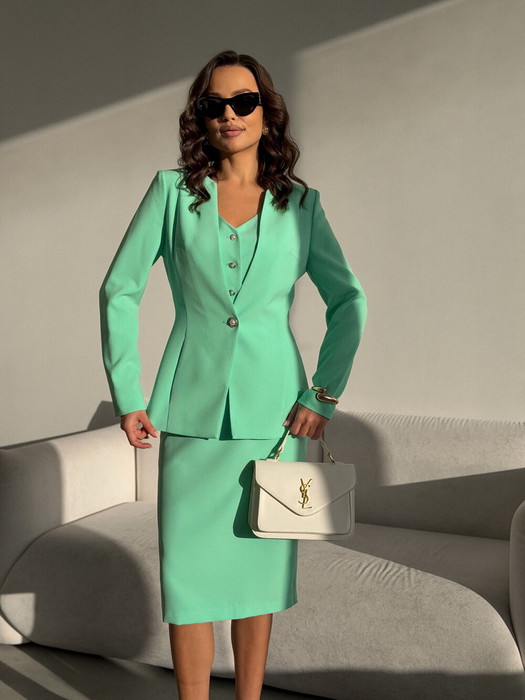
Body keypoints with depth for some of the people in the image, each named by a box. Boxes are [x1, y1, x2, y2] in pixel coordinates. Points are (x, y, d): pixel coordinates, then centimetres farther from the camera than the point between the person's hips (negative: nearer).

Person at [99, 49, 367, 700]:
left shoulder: (299, 203, 4)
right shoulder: (173, 190, 1)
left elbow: (348, 301, 8)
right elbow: (119, 290, 3)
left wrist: (324, 394, -1)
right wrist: (126, 396, -3)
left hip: (272, 414, 1)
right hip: (192, 413, -1)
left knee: (259, 567, 10)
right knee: (188, 570, 3)